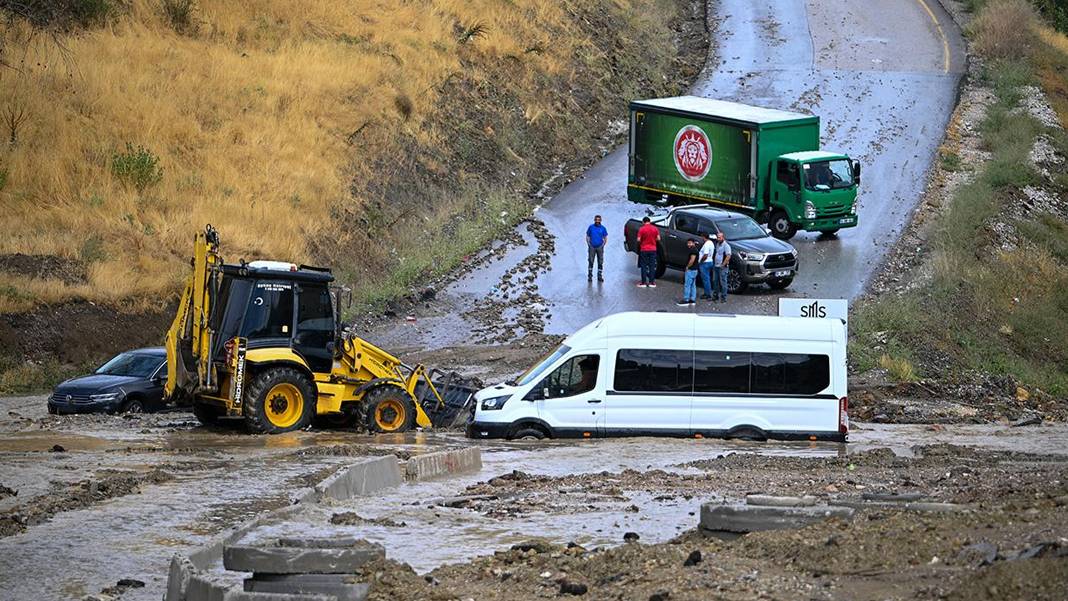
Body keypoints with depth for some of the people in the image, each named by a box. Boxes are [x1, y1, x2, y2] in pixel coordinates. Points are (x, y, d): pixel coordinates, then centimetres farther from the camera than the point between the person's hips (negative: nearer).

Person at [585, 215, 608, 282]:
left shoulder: (603, 228, 3)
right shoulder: (591, 227, 3)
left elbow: (605, 238, 8)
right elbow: (587, 237, 9)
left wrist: (603, 245, -3)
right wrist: (589, 244, -2)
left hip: (600, 247, 1)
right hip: (592, 247, -1)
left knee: (600, 262, 2)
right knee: (590, 262, -3)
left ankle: (600, 276, 9)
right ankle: (590, 276, 3)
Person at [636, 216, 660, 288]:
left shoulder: (641, 229, -9)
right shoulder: (655, 228, -1)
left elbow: (638, 240, -10)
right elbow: (658, 239, 2)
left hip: (644, 250, -2)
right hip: (653, 249, 2)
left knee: (644, 266, 4)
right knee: (652, 266, 7)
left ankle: (644, 282, 4)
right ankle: (651, 282, 7)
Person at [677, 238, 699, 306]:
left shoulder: (693, 250, -17)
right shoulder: (694, 250, 14)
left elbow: (692, 260, -24)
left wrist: (687, 267, -13)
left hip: (691, 270, -11)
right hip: (694, 270, 11)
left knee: (687, 285, -8)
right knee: (693, 285, 12)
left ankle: (686, 300, -7)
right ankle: (692, 300, 15)